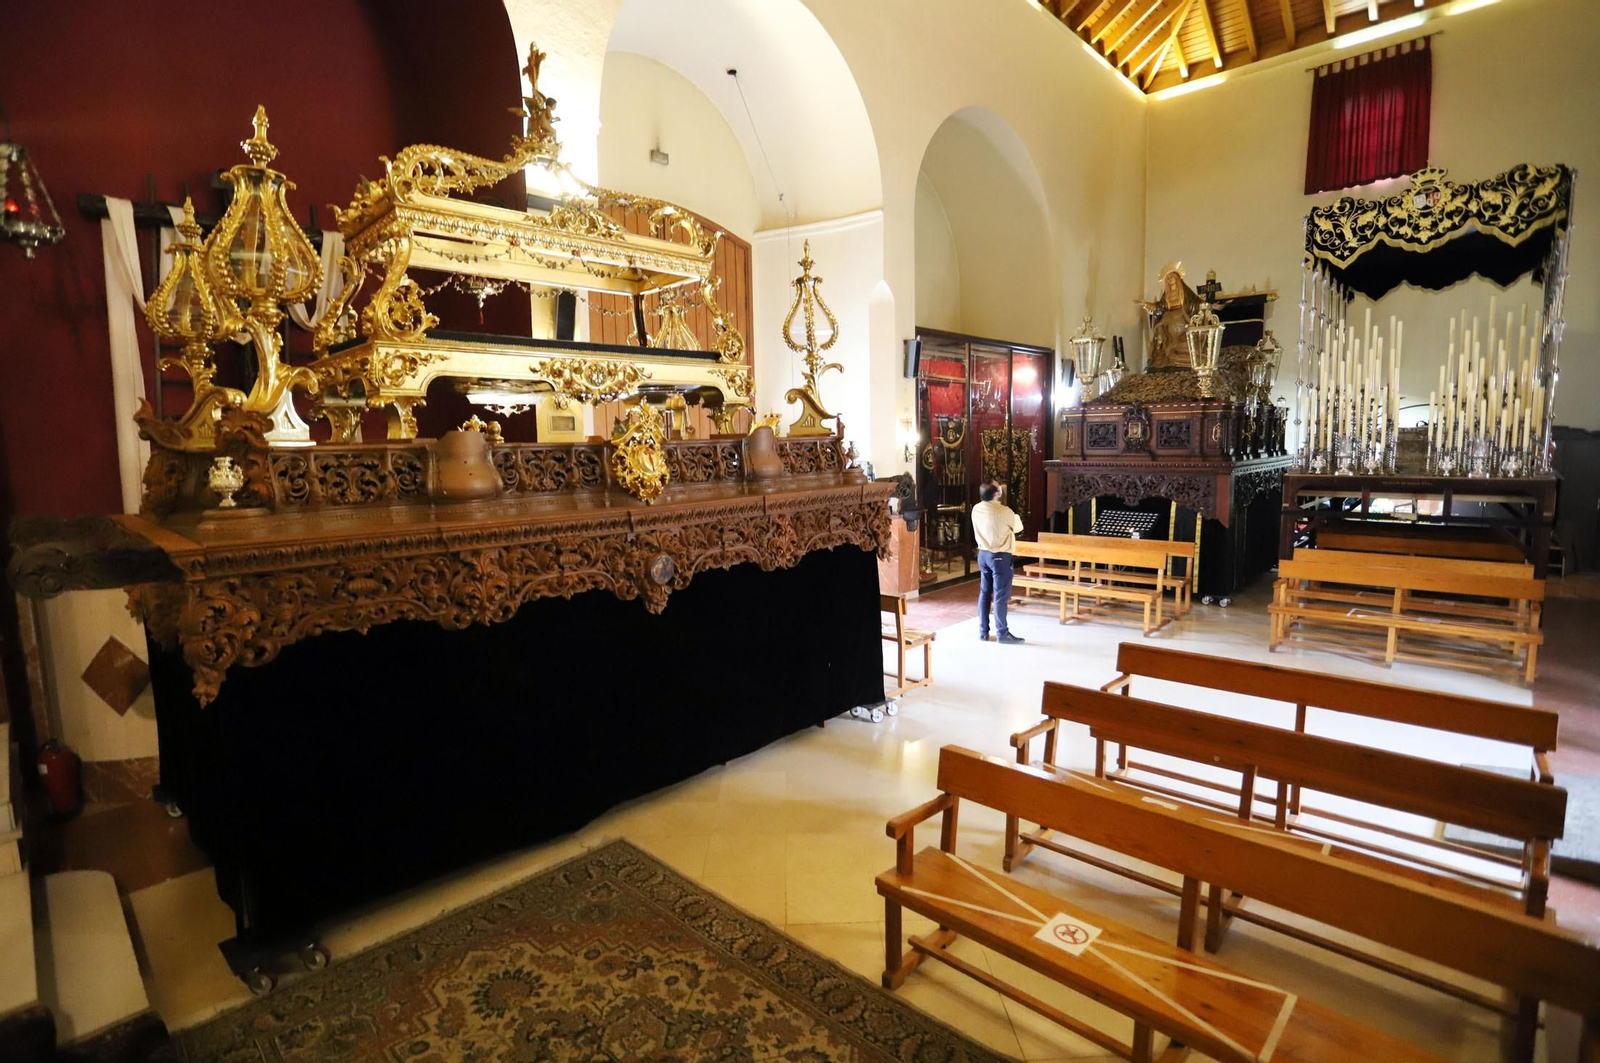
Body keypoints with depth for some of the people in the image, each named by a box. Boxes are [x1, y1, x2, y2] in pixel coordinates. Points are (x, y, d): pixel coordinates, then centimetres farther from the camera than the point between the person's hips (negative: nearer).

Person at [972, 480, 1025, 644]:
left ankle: (983, 631, 19)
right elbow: (1018, 527, 0)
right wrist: (1015, 517, 20)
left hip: (983, 554, 6)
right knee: (1001, 596, 0)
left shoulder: (976, 509, -2)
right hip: (1000, 556, -6)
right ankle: (1003, 634, 7)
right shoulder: (1004, 511, -19)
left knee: (984, 593, 13)